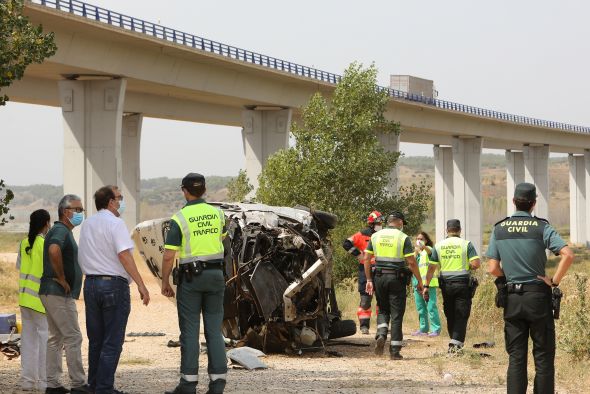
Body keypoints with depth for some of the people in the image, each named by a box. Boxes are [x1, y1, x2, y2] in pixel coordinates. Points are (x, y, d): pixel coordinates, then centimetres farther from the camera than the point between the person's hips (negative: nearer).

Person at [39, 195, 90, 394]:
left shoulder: (63, 231, 19)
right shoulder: (61, 231, -14)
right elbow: (54, 250, -35)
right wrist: (61, 278, -24)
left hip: (51, 293, 10)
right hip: (59, 293, -10)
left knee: (56, 338, 11)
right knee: (73, 337, -7)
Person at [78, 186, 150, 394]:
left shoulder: (87, 224, 13)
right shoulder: (115, 223, -10)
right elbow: (124, 254, -19)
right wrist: (140, 284, -20)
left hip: (90, 283, 7)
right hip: (114, 284, -7)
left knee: (95, 340, 14)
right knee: (112, 342, -5)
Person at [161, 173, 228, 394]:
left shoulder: (180, 218, -11)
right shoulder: (217, 214, 4)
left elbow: (169, 256, -13)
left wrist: (165, 282, 0)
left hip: (191, 276, -4)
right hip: (215, 275, 4)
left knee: (190, 331, 0)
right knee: (214, 330, 5)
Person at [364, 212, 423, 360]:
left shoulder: (375, 236, 6)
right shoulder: (403, 238, -5)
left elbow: (366, 259, 4)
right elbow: (411, 262, -9)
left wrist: (369, 279, 9)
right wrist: (419, 280, 0)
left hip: (379, 277, 3)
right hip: (397, 279, -3)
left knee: (383, 310, 19)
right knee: (396, 314, 3)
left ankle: (381, 335, -7)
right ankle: (394, 350, 2)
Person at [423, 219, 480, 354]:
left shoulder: (439, 245, 4)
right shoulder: (466, 244, -4)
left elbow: (431, 268, 2)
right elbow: (476, 264, -13)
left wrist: (426, 286, 7)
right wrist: (467, 267, 8)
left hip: (446, 284, 3)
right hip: (463, 284, -3)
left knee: (450, 315, 14)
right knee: (461, 315, 0)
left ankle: (456, 343, 22)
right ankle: (456, 343, -12)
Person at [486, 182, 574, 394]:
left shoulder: (499, 229, 3)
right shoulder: (541, 227, -6)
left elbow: (493, 268, -2)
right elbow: (568, 255, -18)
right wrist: (554, 281, -8)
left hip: (512, 297, 3)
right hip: (538, 296, -3)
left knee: (516, 357, 7)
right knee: (543, 356, 3)